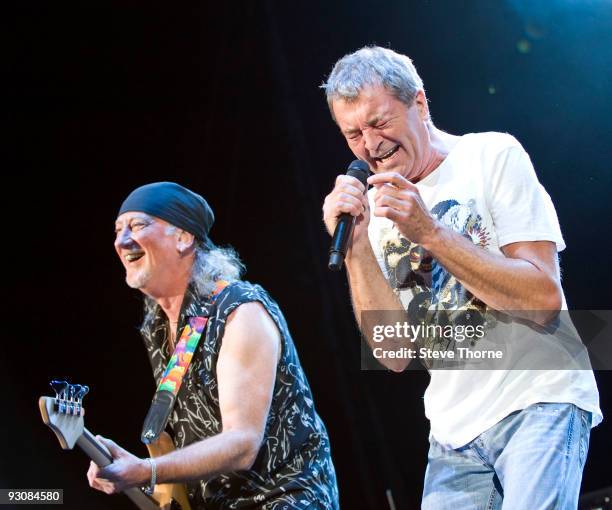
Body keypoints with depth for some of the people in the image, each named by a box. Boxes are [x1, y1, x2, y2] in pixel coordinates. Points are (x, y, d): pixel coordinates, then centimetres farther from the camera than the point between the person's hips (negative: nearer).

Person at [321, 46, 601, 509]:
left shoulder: (493, 155, -4)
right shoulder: (374, 208, 8)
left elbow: (543, 301, -13)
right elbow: (395, 353, 1)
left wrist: (429, 232, -18)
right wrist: (355, 246, -10)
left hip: (538, 402, -5)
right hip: (454, 430, 5)